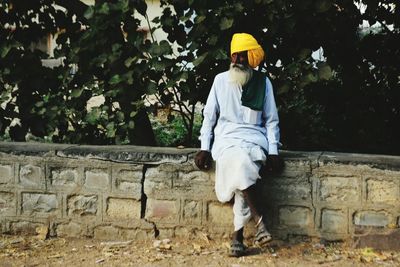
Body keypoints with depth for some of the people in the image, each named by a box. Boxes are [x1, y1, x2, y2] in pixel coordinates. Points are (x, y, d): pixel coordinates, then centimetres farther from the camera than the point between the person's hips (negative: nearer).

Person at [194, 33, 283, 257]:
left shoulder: (263, 82, 7)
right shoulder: (221, 80, 8)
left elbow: (271, 120, 9)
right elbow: (209, 116, 10)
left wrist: (273, 151, -3)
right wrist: (205, 148, 0)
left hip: (254, 138, 0)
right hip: (226, 138, 0)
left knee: (244, 170, -31)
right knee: (240, 163, -35)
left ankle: (238, 234, -25)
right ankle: (260, 222, -29)